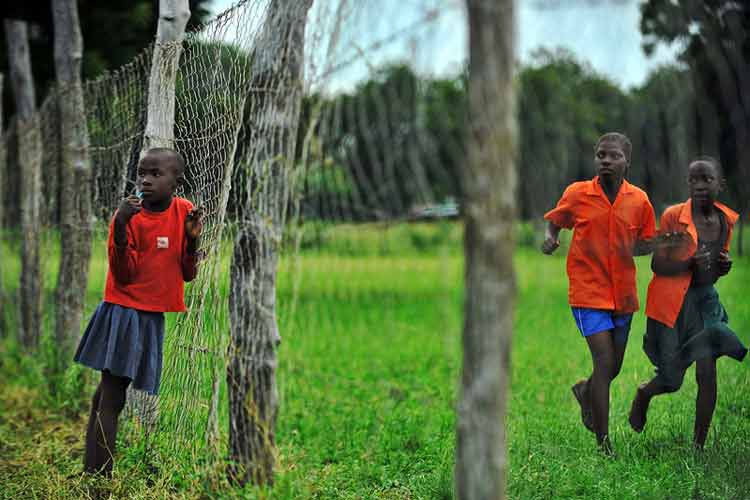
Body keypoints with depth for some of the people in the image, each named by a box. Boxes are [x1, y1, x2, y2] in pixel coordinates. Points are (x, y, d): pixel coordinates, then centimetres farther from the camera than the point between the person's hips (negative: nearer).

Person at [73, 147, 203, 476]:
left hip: (165, 315, 5)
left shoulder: (184, 212, 3)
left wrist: (193, 239, -11)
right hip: (127, 313, -4)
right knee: (110, 397, -8)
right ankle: (97, 476, -7)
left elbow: (188, 274, 6)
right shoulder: (127, 214, -8)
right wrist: (120, 229, -25)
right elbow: (124, 275, -13)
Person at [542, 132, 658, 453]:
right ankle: (604, 444, -5)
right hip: (588, 291, -4)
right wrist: (550, 239, -11)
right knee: (604, 361, -14)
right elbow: (554, 221, 10)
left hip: (623, 294, 4)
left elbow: (649, 242, 11)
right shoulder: (577, 194, -5)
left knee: (614, 367, 14)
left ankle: (586, 391, 50)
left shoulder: (639, 200, 0)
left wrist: (636, 248, -10)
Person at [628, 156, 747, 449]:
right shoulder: (673, 216, -13)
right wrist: (690, 263, -31)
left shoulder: (726, 220, 4)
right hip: (671, 303, -4)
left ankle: (699, 446, 2)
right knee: (671, 381, 4)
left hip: (705, 299, 4)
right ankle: (643, 395, 40)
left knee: (707, 372, -9)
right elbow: (657, 265, -14)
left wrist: (724, 267, -5)